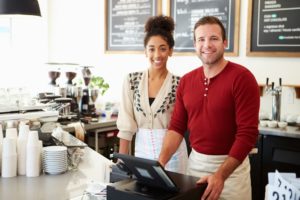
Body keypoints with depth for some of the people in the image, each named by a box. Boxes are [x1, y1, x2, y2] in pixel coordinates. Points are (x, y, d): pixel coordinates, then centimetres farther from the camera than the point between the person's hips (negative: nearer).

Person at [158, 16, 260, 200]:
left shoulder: (242, 77, -14)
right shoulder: (186, 81, 3)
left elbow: (248, 133, -18)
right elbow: (177, 126, 5)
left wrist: (220, 175, -23)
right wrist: (161, 161, -10)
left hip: (231, 165, -4)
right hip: (195, 162, 5)